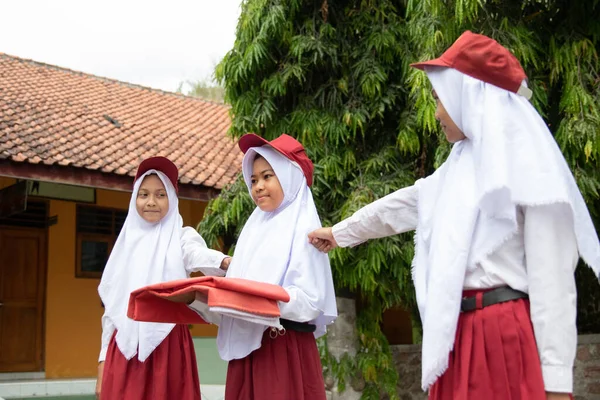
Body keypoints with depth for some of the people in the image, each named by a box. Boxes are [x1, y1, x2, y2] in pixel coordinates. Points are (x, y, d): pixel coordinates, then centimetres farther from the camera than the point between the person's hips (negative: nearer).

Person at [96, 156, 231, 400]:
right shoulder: (126, 245, 13)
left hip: (168, 346, -3)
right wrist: (103, 362, 11)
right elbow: (112, 307, 15)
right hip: (124, 348, 3)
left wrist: (225, 262, -46)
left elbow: (198, 254, -22)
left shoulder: (181, 236, 2)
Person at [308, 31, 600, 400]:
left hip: (505, 334, -8)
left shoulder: (529, 164, -9)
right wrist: (339, 233, 41)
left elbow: (552, 278, -14)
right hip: (458, 331, 8)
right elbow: (401, 204, 29)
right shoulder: (463, 165, 15)